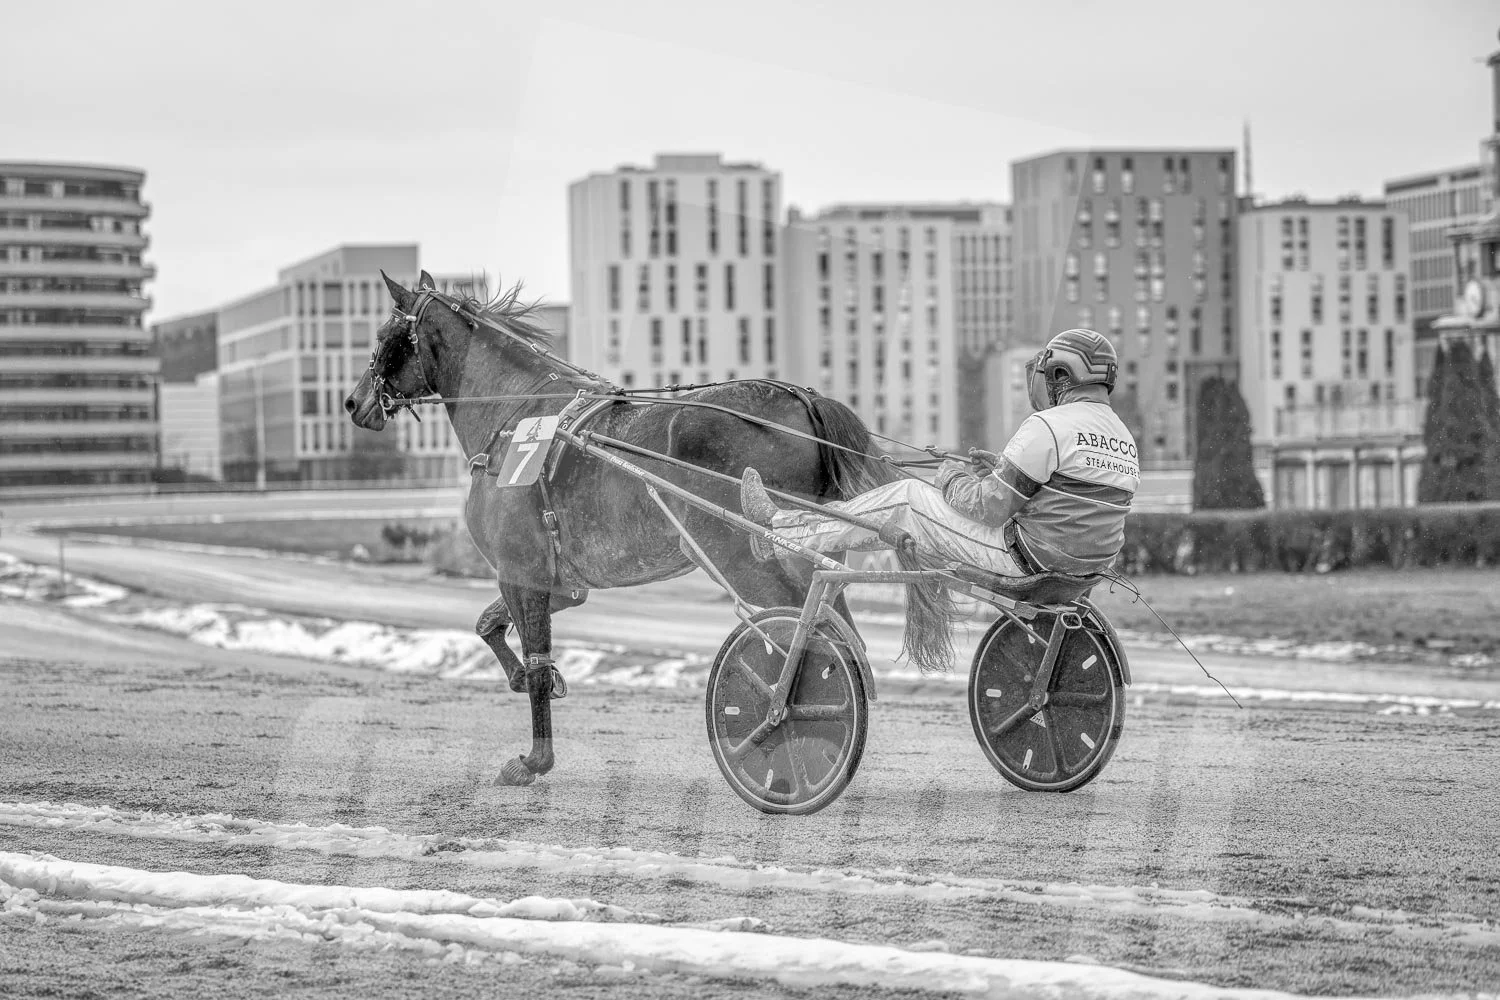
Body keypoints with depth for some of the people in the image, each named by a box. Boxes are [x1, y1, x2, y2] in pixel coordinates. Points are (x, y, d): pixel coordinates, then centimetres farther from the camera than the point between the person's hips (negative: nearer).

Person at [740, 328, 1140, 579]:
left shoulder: (1049, 427, -17)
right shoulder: (1124, 439, 11)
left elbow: (990, 507, -17)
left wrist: (953, 478, 4)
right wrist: (1003, 470, 19)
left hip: (1024, 557, -9)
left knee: (907, 498, 4)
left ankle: (779, 534, 13)